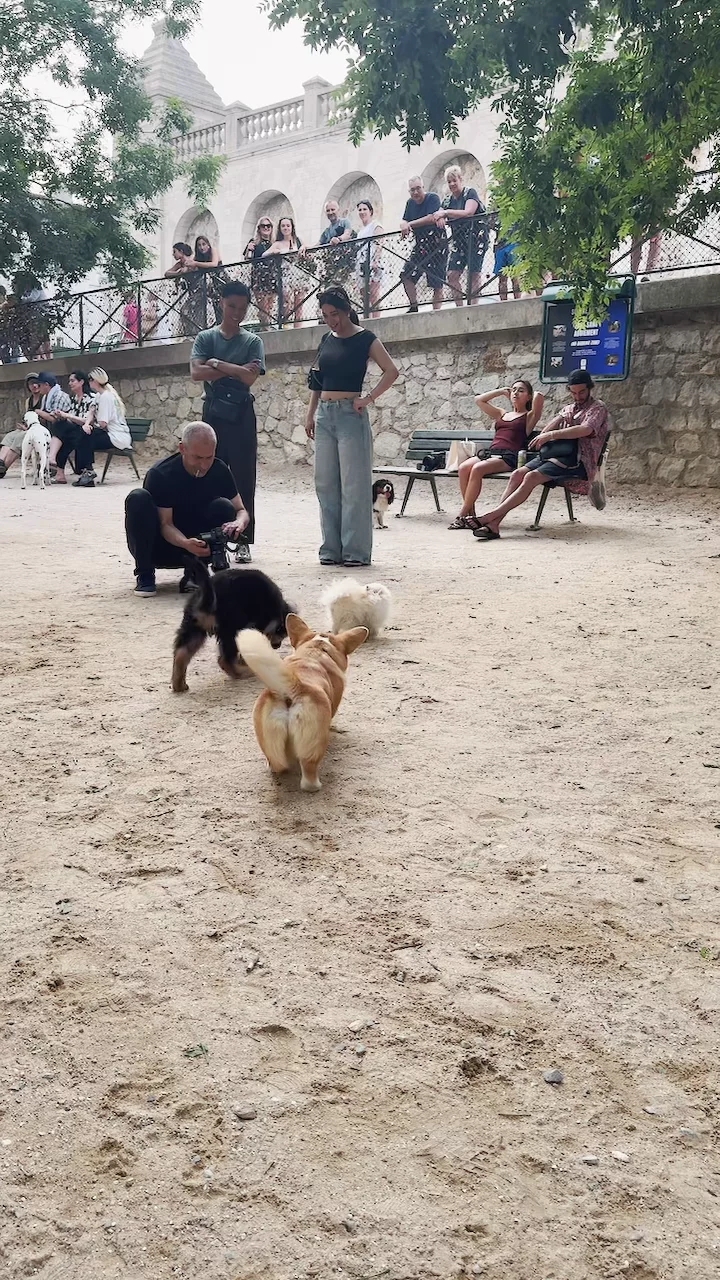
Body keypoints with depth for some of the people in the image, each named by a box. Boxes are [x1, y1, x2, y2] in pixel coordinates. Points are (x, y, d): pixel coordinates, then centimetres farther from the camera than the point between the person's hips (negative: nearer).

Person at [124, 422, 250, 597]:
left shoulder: (219, 470, -10)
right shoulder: (160, 474, -22)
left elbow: (241, 510, -6)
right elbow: (165, 524, -25)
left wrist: (239, 523, -32)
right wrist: (186, 543, -46)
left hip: (196, 545, 3)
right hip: (159, 548, -3)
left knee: (224, 507, -22)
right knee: (138, 498, -30)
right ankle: (145, 575, -17)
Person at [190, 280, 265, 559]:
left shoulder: (253, 342, 6)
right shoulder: (205, 338, 7)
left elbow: (250, 377, -9)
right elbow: (196, 373, -8)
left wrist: (217, 364, -6)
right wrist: (235, 370, -9)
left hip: (241, 415, -1)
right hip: (214, 413, 1)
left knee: (244, 480, -2)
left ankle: (243, 541, 2)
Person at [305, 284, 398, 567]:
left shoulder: (364, 339, -3)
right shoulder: (326, 341, 14)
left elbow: (391, 371, -11)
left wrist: (368, 399, -17)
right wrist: (310, 414, 13)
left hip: (350, 414, -6)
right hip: (325, 415, 7)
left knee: (354, 484, -5)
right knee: (326, 483, 6)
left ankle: (356, 550, -1)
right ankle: (332, 548, 13)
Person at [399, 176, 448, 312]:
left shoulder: (432, 198, -8)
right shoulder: (410, 203, 14)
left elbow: (432, 218, -20)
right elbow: (403, 220, 13)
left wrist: (410, 224, -13)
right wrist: (404, 225, -14)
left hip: (436, 243, -7)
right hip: (420, 244, 8)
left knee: (436, 283, -8)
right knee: (406, 275, 1)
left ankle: (436, 311, -5)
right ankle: (414, 307, 10)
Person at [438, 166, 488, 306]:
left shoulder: (470, 192, -4)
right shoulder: (448, 200, 14)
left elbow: (469, 212, -19)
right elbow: (438, 216, 7)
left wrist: (446, 212, -24)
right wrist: (439, 218, -19)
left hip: (476, 238, -6)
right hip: (459, 240, 6)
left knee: (473, 274, -11)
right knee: (452, 275, -5)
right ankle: (459, 307, -1)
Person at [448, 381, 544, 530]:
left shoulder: (529, 416, 12)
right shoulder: (502, 414, 30)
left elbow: (539, 397, -7)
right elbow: (479, 400, 31)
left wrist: (534, 395, 15)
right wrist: (502, 391, 32)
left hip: (509, 457, -6)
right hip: (490, 454, 6)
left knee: (477, 469, -32)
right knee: (463, 468, -25)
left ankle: (462, 515, -27)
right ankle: (471, 514, -24)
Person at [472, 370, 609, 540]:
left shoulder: (598, 408, 3)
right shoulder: (568, 409, 26)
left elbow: (586, 430, -19)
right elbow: (545, 432, 18)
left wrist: (551, 435, -23)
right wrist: (560, 419, -2)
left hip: (576, 461, -7)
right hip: (553, 454, 7)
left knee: (532, 477, -28)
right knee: (517, 474, -18)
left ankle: (492, 515, -33)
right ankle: (494, 523, -29)